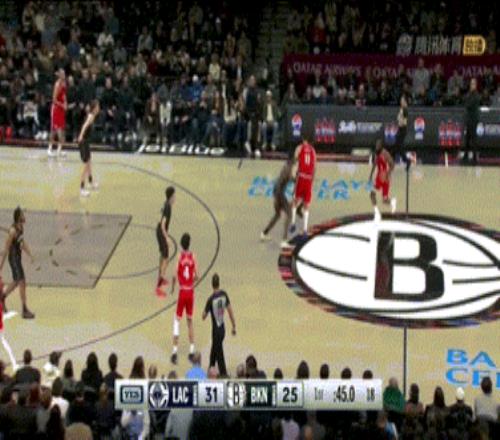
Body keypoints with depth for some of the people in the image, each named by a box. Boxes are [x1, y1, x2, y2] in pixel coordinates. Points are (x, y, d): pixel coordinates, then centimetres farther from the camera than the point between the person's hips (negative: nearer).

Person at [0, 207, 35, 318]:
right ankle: (25, 310, -7)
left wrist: (31, 255, 4)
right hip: (14, 259, -9)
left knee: (16, 282, 21)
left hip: (18, 258, 9)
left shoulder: (21, 227, 3)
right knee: (22, 283, -10)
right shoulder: (13, 231, -24)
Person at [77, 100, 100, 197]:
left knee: (88, 163, 27)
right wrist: (81, 135, -52)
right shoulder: (91, 116, -19)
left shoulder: (91, 115, 9)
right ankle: (82, 189, -8)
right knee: (86, 165, -9)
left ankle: (91, 182, 47)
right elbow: (85, 125, -37)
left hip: (86, 142, 10)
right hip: (83, 142, -10)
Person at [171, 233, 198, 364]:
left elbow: (175, 276, -15)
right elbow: (196, 277, 0)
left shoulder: (180, 257, -11)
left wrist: (173, 287, 2)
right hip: (191, 292, 3)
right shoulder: (192, 257, -2)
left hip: (182, 292, -3)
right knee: (190, 320, 15)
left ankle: (175, 352, -5)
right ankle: (191, 351, 15)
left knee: (177, 320, 2)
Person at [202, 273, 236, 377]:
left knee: (219, 354, 2)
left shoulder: (211, 299, -20)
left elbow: (203, 317, -11)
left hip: (216, 330, -6)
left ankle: (224, 375, 3)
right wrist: (233, 326, 7)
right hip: (222, 328, 6)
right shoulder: (224, 295, -6)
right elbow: (230, 311, -1)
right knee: (214, 350, 23)